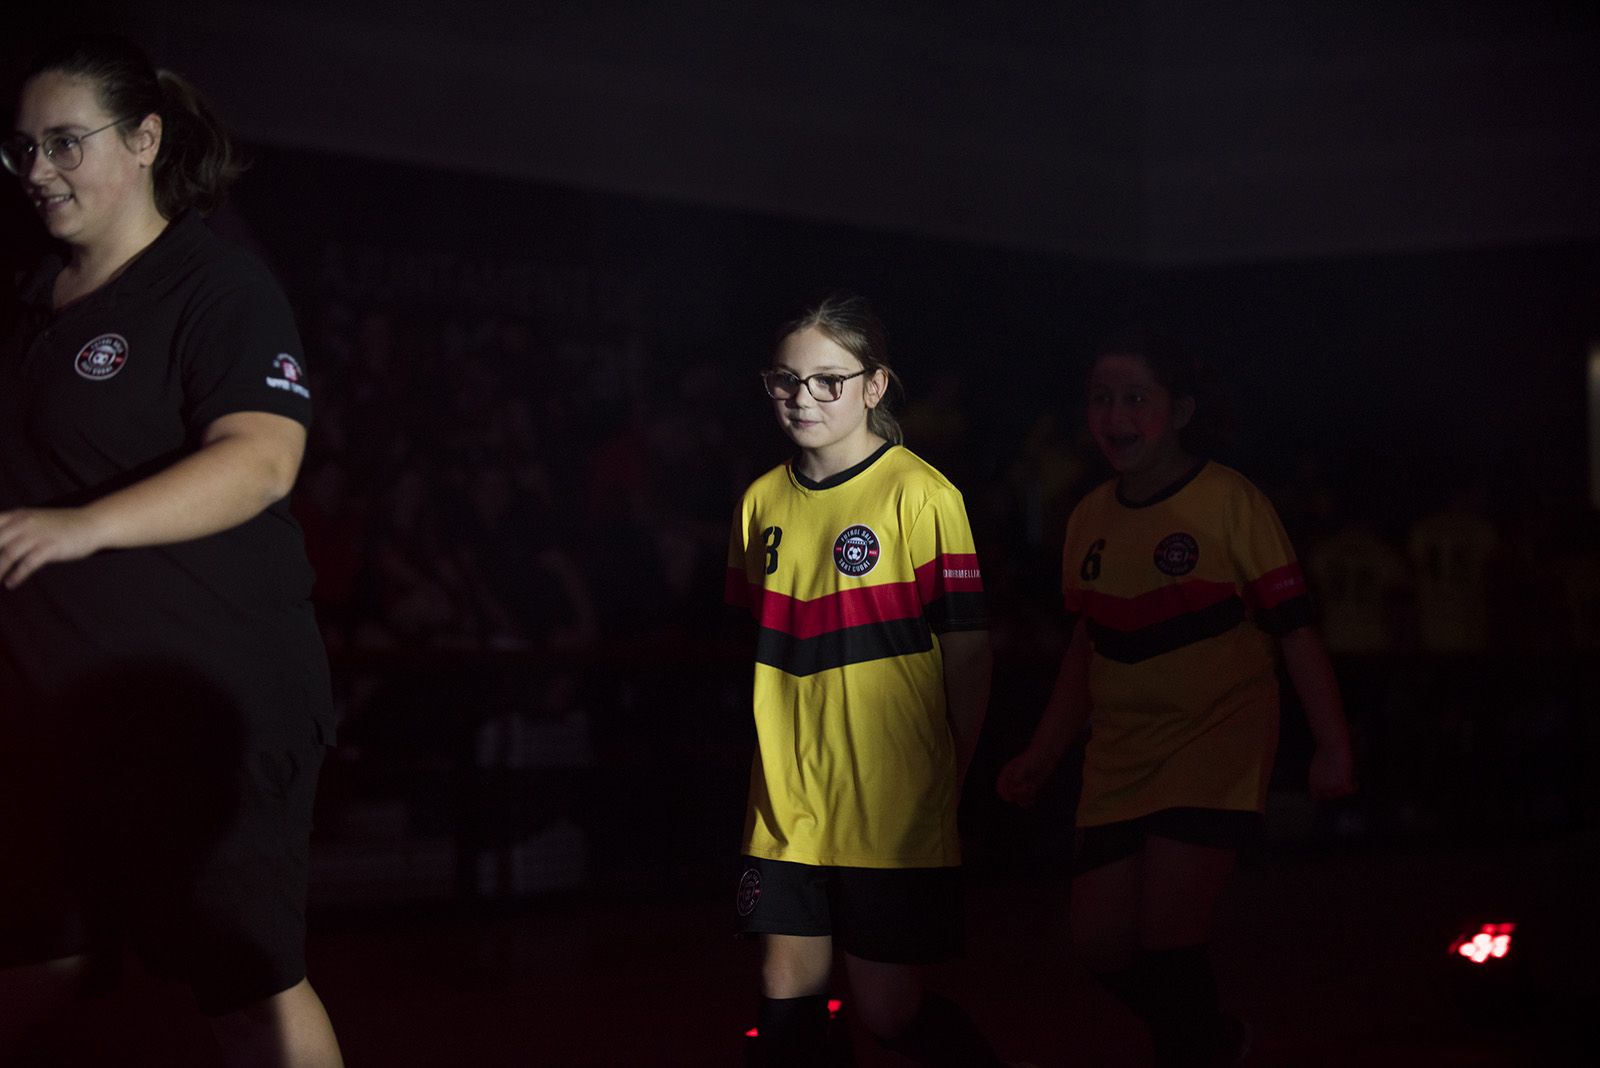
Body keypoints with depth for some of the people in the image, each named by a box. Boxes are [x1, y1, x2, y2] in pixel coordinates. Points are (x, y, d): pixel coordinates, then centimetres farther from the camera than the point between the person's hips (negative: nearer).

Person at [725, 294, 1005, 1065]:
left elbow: (968, 649, -8)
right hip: (788, 805, 5)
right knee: (789, 997, 5)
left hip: (891, 807, -5)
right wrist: (776, 760, 13)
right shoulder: (763, 501, 8)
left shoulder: (921, 496, -9)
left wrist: (948, 782, -7)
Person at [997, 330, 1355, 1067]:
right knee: (1101, 938, 3)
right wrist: (1044, 753, 14)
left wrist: (1331, 744, -17)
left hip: (1219, 741, -6)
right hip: (1120, 757, 6)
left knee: (1165, 927, -18)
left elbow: (1293, 630, -10)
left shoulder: (1229, 502, -9)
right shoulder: (1090, 520, 7)